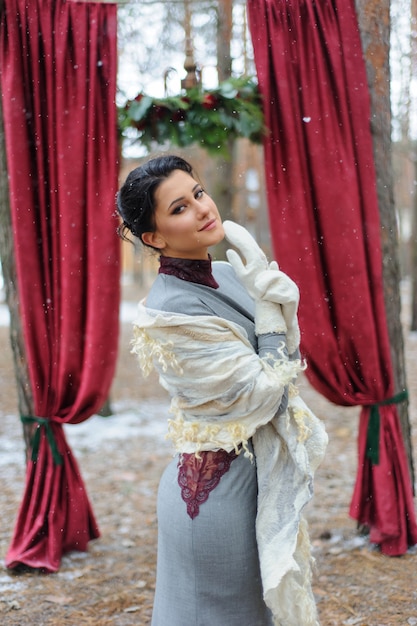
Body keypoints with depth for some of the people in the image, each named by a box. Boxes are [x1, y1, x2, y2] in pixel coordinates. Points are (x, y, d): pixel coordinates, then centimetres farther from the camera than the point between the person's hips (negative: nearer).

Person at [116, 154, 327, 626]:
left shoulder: (228, 275, 2)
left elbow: (284, 365, 8)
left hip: (259, 475, 8)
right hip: (220, 487, -8)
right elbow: (262, 395, -21)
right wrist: (267, 302, -16)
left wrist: (282, 303, -9)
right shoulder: (170, 310, -22)